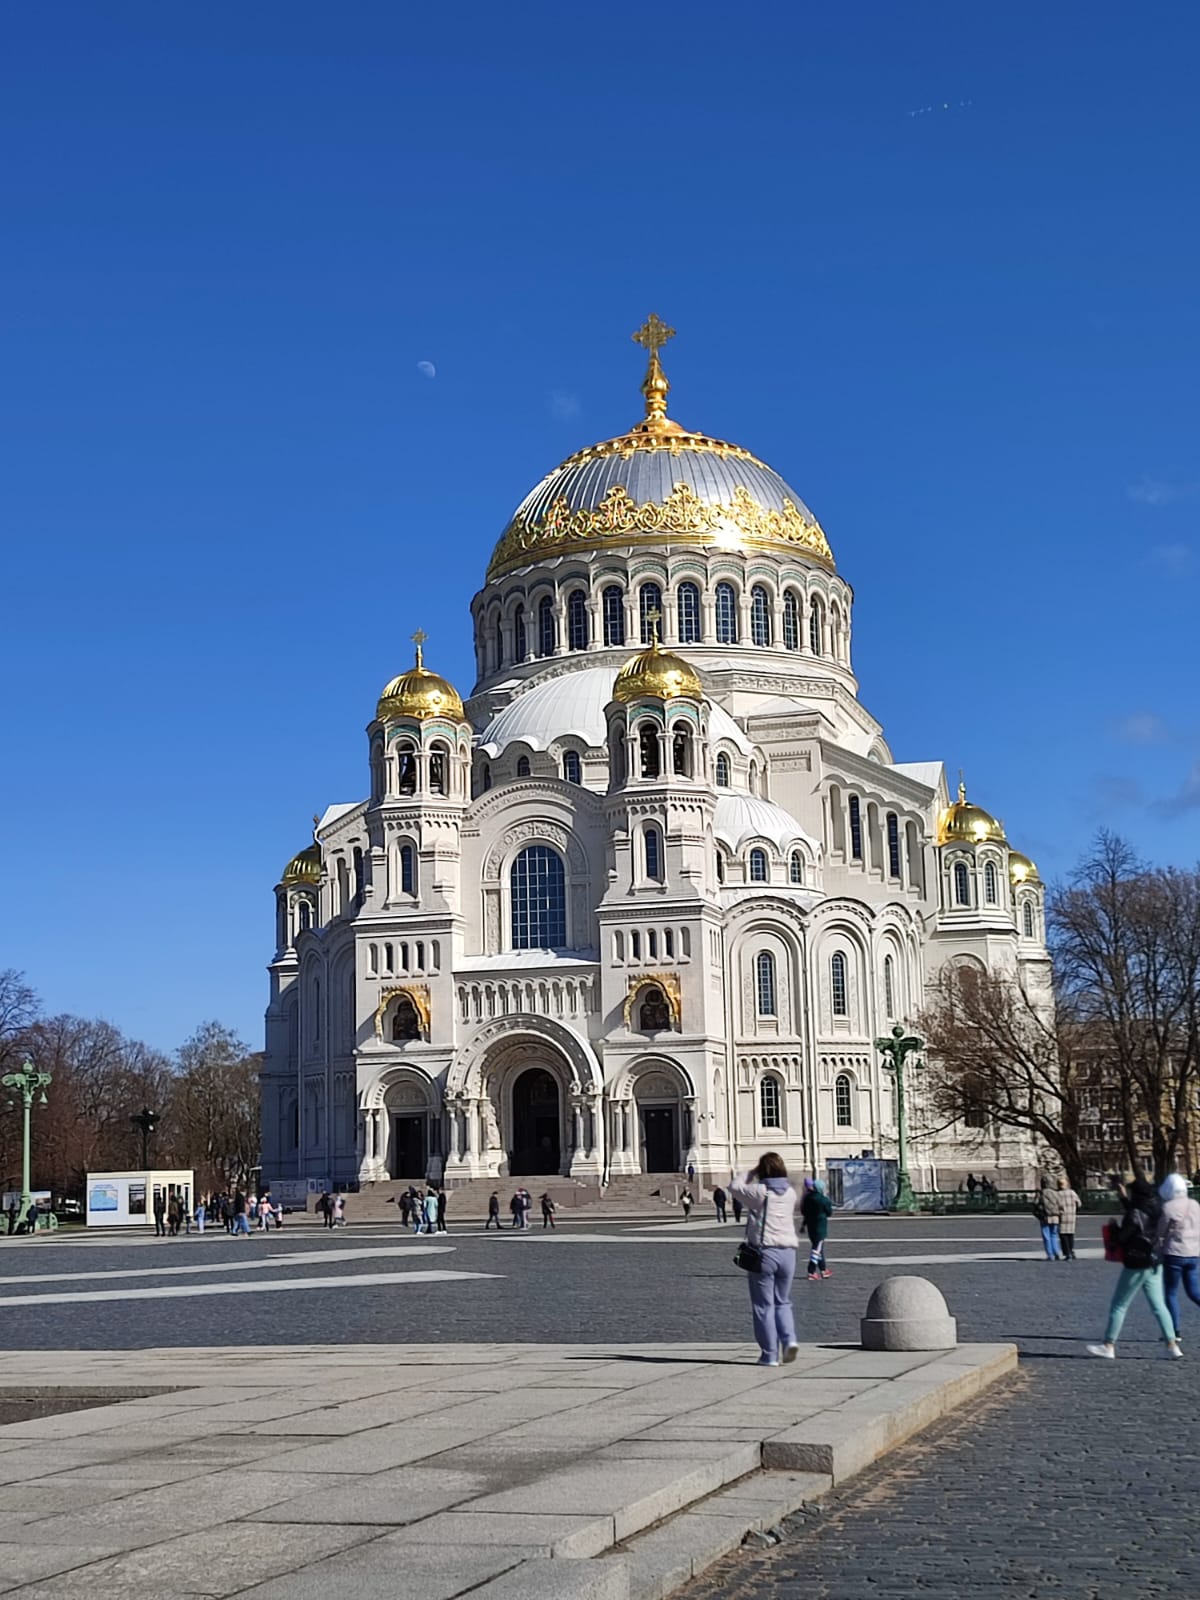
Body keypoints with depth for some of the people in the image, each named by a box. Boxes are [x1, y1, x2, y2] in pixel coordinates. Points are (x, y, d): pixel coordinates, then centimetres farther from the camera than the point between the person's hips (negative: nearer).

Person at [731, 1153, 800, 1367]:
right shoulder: (790, 1193, 7)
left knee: (764, 1305, 4)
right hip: (787, 1252, 5)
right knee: (782, 1302, 18)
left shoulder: (759, 1192, -9)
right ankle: (789, 1338, -4)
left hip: (763, 1252, -5)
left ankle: (770, 1354, 5)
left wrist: (752, 1174, 13)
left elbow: (735, 1186, 5)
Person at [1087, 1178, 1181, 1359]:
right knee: (1158, 1305, 9)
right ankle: (1172, 1346, 3)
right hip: (1154, 1264, 7)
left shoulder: (1135, 1215, -19)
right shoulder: (1156, 1209, 3)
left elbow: (1121, 1238, -14)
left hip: (1136, 1266, -7)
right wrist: (1124, 1197, 27)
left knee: (1119, 1305, 3)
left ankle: (1109, 1346, 8)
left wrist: (1114, 1227, 4)